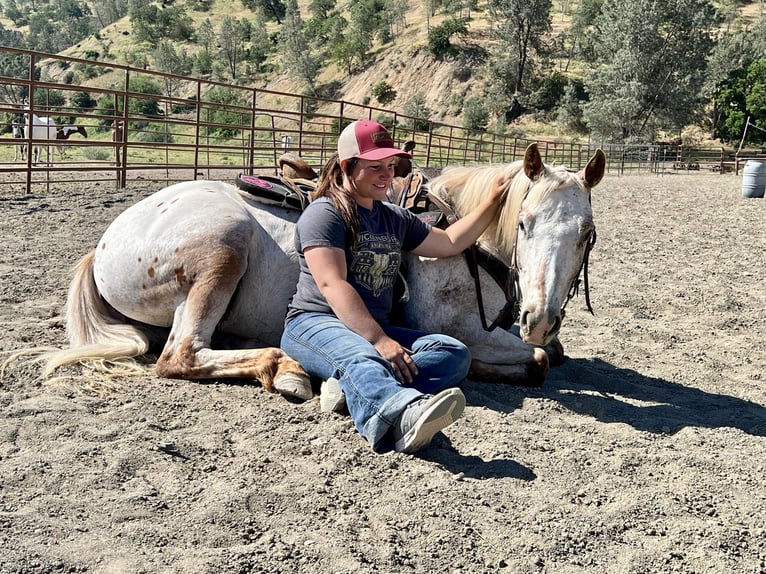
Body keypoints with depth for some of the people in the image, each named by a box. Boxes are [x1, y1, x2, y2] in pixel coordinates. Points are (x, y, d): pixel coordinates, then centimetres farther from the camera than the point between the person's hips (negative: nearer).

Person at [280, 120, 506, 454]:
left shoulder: (396, 219, 20)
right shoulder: (325, 213, -6)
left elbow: (450, 243, 26)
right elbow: (332, 285, -18)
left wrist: (493, 202, 16)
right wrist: (379, 341, -27)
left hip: (376, 330, 7)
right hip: (316, 323, -7)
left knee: (455, 353, -15)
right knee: (360, 357, -41)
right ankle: (405, 415, -76)